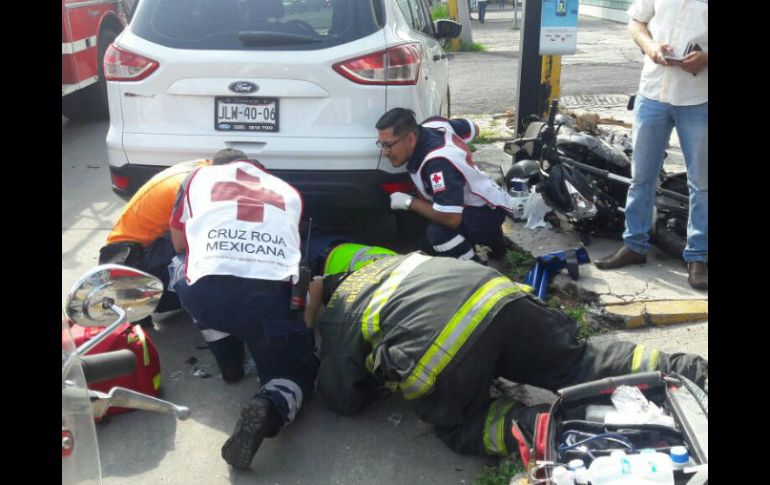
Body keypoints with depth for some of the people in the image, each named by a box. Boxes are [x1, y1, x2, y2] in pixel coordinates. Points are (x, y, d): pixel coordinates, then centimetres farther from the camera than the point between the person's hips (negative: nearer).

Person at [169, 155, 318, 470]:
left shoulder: (200, 176, 26)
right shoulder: (289, 192, 29)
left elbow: (179, 244, 34)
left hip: (208, 292, 0)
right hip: (271, 294, 1)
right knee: (297, 371, 20)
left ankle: (229, 361, 22)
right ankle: (270, 406, -13)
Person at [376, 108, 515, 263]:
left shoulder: (438, 163, -39)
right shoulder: (432, 124, -11)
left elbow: (451, 218, -40)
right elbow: (474, 129, 8)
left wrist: (409, 202, -27)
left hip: (489, 209, -9)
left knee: (438, 231, -34)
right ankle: (493, 240, 47)